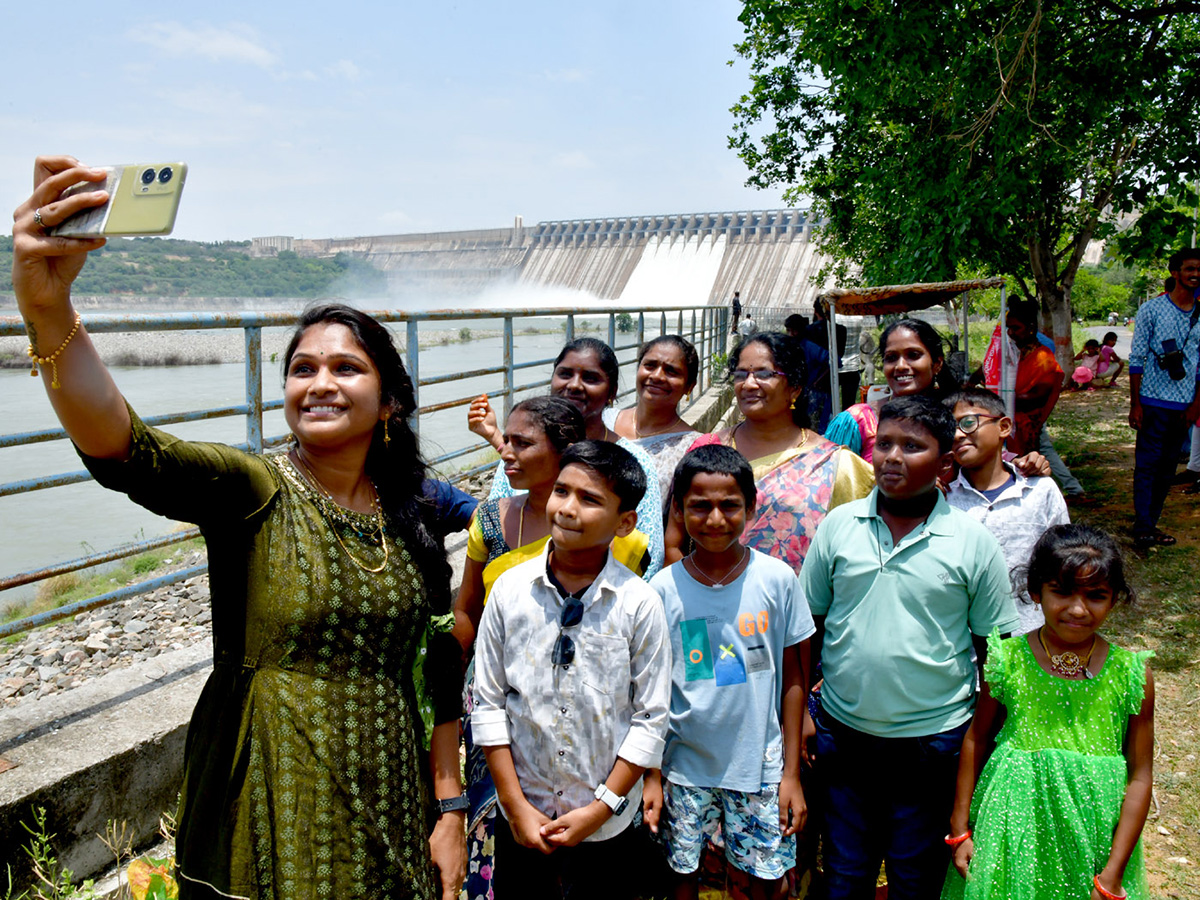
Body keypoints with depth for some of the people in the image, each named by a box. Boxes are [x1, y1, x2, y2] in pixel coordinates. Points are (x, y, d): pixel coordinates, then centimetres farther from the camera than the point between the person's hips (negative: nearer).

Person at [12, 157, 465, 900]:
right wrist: (47, 309, -46)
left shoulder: (413, 518, 1)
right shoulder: (250, 492, -11)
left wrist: (449, 811, 5)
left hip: (388, 811, 3)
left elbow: (440, 673, 6)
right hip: (267, 813, -3)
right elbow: (123, 448, -31)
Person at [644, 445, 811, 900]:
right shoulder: (663, 589, -9)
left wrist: (791, 773, 0)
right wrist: (651, 775, -1)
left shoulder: (778, 579, -9)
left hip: (760, 764, 0)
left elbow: (793, 678, -2)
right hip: (684, 764, 0)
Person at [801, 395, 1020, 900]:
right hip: (842, 734, 2)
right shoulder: (838, 526, -3)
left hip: (933, 739, -1)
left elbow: (995, 646, -1)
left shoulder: (973, 542, -7)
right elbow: (809, 626, 4)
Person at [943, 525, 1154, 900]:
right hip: (1012, 832, 0)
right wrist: (960, 829, 4)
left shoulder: (1132, 675, -11)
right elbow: (977, 740, 1)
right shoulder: (1007, 661, -11)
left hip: (1092, 835, 0)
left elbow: (1140, 777, -5)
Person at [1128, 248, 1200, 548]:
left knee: (1168, 467, 9)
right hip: (1154, 402, -5)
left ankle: (1150, 524, 18)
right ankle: (1143, 530, 1)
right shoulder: (1152, 309, -4)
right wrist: (1134, 405, -8)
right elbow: (1136, 359, -5)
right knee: (1147, 465, -3)